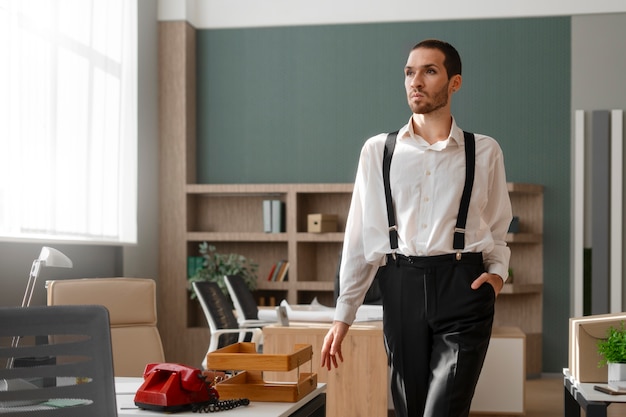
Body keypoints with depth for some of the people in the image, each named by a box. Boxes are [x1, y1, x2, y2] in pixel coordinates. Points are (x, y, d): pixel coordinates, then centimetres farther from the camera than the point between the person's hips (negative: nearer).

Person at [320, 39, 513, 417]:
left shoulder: (484, 152, 7)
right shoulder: (378, 151, 8)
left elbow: (498, 230, 15)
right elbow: (361, 237, 8)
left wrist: (497, 273, -5)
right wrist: (343, 315, 6)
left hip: (463, 287, -2)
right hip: (401, 287, 2)